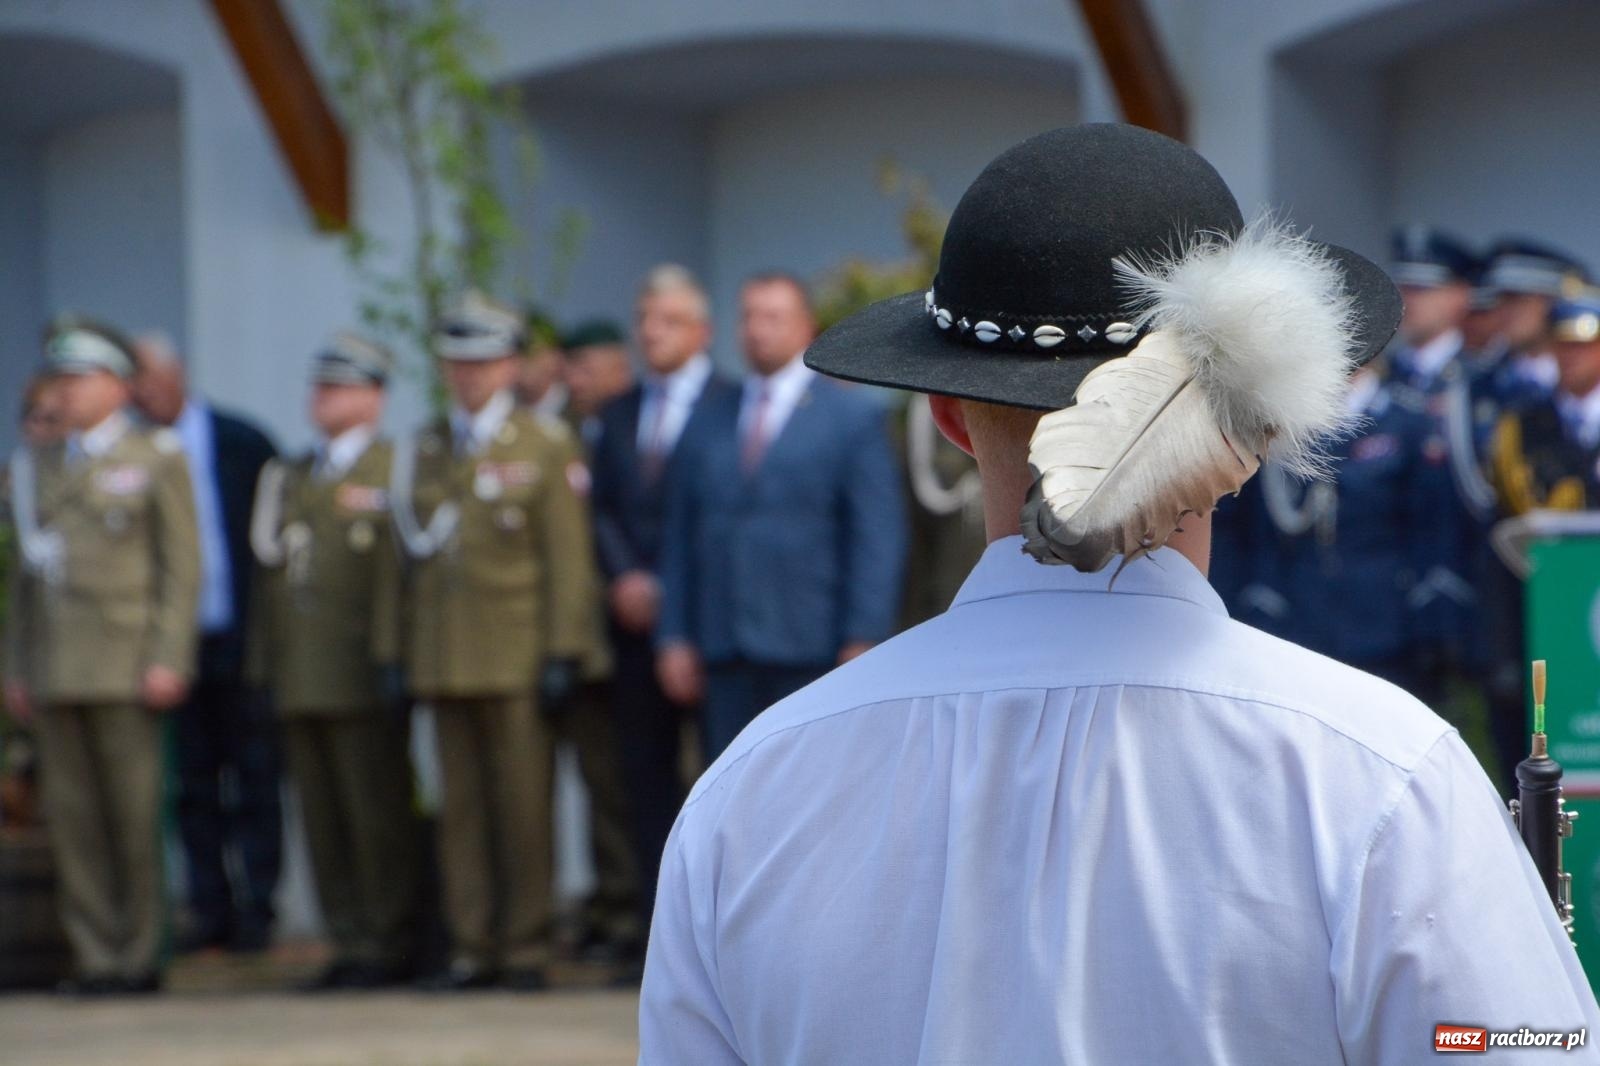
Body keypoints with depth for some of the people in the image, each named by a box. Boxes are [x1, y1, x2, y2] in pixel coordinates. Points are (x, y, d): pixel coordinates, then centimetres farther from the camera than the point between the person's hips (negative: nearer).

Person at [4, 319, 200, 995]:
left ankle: (138, 957, 1)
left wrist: (168, 660, -10)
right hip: (55, 672, 5)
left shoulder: (157, 461, 3)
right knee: (71, 814, 1)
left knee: (133, 813, -4)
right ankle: (96, 957, 5)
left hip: (125, 665, -5)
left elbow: (181, 567, -2)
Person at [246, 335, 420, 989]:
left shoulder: (395, 472, -3)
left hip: (362, 681, -7)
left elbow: (400, 569, -10)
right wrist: (265, 663, 15)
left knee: (379, 817, -3)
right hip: (300, 682, 7)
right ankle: (349, 946, 11)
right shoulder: (289, 477, 20)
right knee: (323, 820, 6)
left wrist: (391, 661, -16)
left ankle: (390, 947, 2)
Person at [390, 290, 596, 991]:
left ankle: (526, 949, 2)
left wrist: (562, 656, -9)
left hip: (516, 661, -4)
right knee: (461, 808, 4)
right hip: (444, 662, 4)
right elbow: (410, 555, 16)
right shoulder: (421, 452, 14)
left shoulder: (543, 452, 1)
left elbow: (567, 561, -2)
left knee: (523, 807, -3)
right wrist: (401, 654, 10)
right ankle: (473, 949, 7)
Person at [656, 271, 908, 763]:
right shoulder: (713, 426, 17)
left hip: (812, 653, -4)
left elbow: (878, 538, -3)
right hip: (726, 658, 4)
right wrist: (675, 636, 7)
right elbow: (682, 537, 16)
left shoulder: (854, 418, 3)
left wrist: (863, 641, -11)